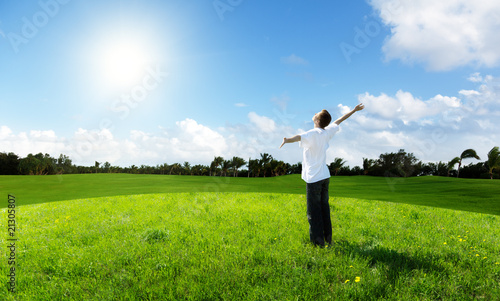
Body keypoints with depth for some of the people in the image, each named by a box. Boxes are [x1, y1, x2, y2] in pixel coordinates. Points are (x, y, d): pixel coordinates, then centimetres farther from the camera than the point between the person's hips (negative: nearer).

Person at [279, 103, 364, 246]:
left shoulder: (312, 134, -15)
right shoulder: (327, 132, 5)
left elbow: (299, 137, -37)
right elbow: (339, 120, 20)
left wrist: (286, 140, -54)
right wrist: (354, 110, 35)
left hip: (313, 178, -7)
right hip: (325, 176, 7)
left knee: (314, 210, -1)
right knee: (324, 207, 15)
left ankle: (318, 241, 3)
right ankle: (328, 238, 21)